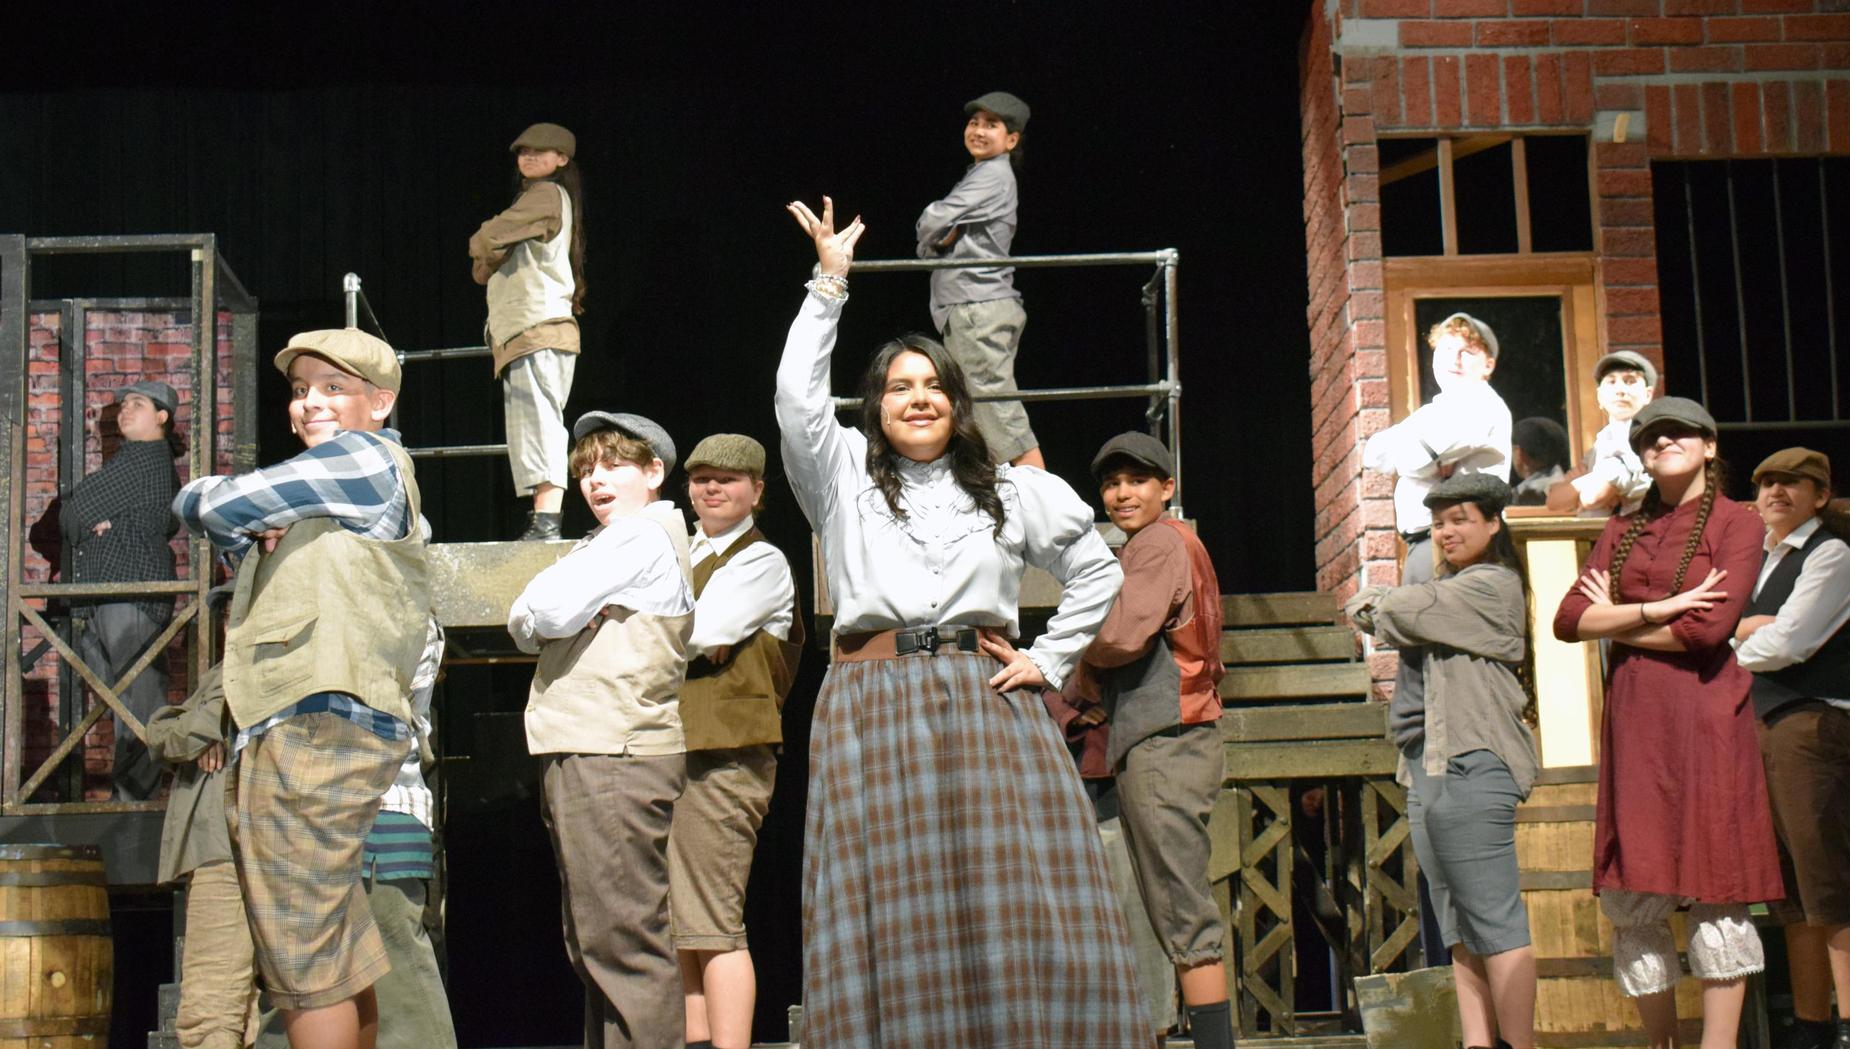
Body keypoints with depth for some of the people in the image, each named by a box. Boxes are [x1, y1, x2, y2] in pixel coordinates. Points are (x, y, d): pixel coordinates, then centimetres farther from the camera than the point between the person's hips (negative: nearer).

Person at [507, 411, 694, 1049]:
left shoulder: (640, 537, -7)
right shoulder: (609, 543, 24)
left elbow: (548, 610, -17)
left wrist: (535, 612, 4)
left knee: (622, 938, -12)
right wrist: (537, 620, -5)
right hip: (578, 756, 10)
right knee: (592, 944, 12)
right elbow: (524, 626, 16)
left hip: (613, 757, -10)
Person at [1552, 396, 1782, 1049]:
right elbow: (1568, 619, 5)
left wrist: (1616, 621, 2)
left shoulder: (1737, 524, 3)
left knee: (1715, 893, -5)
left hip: (1705, 715, -4)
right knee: (1631, 901, 2)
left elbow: (1709, 628, -10)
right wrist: (1657, 609, -8)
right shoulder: (1623, 530, 17)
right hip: (1633, 720, 5)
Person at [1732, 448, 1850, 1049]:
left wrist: (1735, 645, 3)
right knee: (1791, 891, 9)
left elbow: (1787, 643, -13)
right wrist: (1749, 627, -3)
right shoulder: (1762, 560, 21)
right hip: (1761, 726, 9)